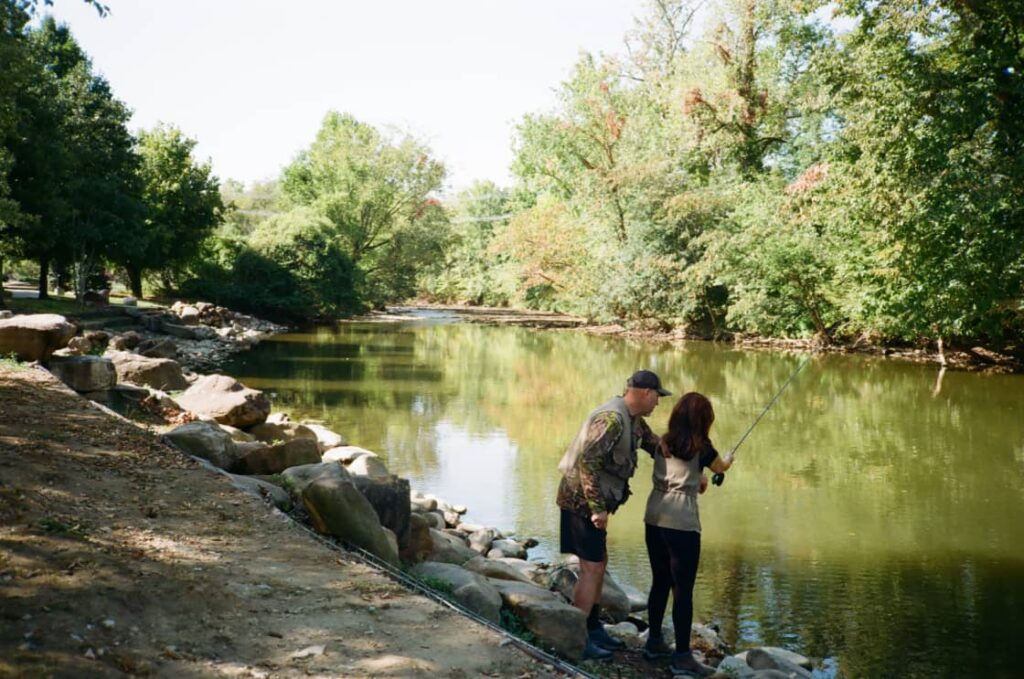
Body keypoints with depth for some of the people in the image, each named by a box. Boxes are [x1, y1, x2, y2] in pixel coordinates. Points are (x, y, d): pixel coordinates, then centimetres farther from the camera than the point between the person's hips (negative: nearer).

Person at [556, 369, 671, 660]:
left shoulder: (632, 420, 11)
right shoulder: (612, 419, -22)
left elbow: (655, 445, 23)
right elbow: (587, 461, -28)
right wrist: (598, 508, -27)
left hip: (591, 501, 10)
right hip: (581, 500, -10)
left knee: (599, 563, 17)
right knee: (592, 569, -7)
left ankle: (593, 628, 29)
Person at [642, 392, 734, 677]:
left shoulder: (663, 442, 9)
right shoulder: (700, 447, -6)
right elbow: (720, 467, 16)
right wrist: (728, 459, 37)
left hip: (654, 519, 7)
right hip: (681, 524, -7)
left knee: (660, 582, 17)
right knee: (683, 589, -2)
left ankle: (655, 641, 28)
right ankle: (682, 656, 1)